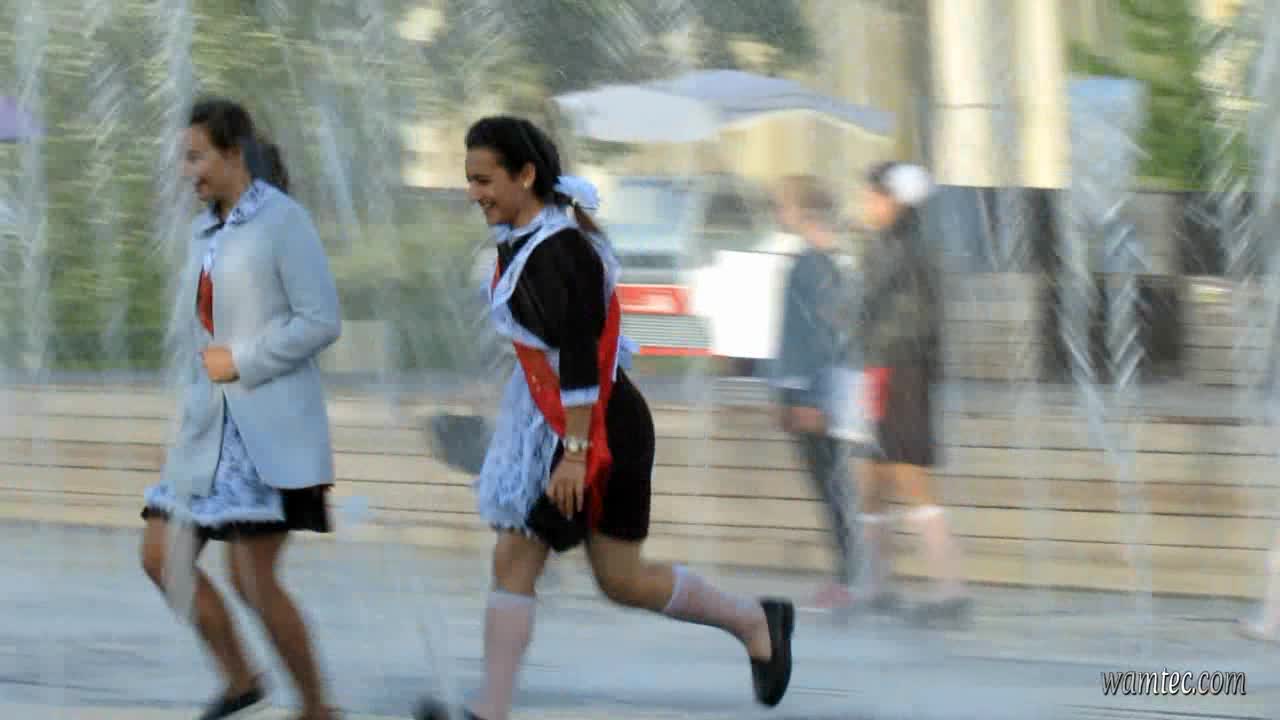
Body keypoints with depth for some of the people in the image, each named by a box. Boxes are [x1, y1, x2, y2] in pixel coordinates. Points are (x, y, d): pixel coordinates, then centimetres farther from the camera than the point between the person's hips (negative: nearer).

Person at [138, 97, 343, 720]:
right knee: (162, 556, 4)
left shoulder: (283, 221, -9)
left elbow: (321, 321, -15)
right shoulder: (206, 231, 14)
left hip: (269, 427, -8)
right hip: (210, 427, 8)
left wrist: (240, 362, -15)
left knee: (253, 579, -9)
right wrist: (192, 402, 14)